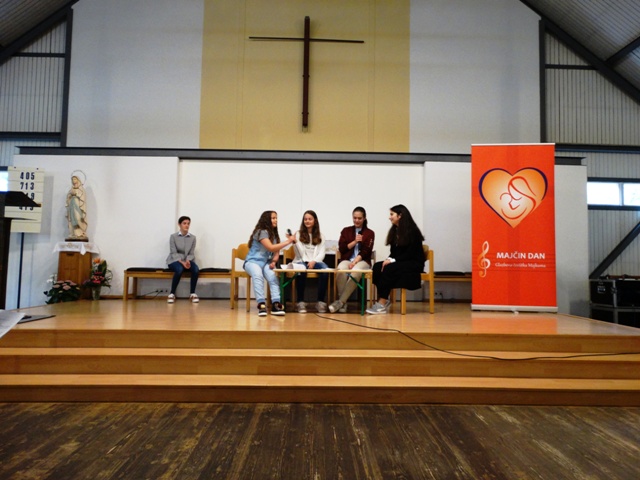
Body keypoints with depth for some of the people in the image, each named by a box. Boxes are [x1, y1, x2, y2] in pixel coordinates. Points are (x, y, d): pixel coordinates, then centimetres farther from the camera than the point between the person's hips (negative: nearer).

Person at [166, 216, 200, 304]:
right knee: (179, 269, -37)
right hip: (174, 260, -2)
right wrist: (182, 262, -24)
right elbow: (173, 253, -9)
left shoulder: (193, 237, 2)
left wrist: (188, 261, -19)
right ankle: (172, 294, -19)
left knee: (196, 269, -30)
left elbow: (191, 253, 3)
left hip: (187, 260, 3)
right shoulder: (173, 236, -5)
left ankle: (193, 294, -14)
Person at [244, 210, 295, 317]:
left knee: (273, 276, -28)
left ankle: (276, 304, -38)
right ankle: (261, 304, -43)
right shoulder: (261, 232, -11)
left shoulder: (274, 234, 13)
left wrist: (274, 261, -10)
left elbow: (276, 252, 12)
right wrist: (288, 241, -23)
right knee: (258, 275, -38)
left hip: (266, 262, 5)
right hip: (252, 261, -5)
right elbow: (271, 248, -22)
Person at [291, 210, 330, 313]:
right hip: (301, 261, -2)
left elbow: (321, 253, 8)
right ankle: (300, 302, -27)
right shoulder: (298, 234, 10)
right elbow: (300, 253, -2)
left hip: (315, 262, 2)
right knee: (301, 271, -38)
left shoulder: (320, 236, 17)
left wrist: (314, 261, -12)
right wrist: (295, 242, -21)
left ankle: (320, 302, -24)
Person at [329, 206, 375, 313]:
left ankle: (340, 302, -33)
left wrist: (354, 262, -16)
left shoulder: (370, 233, 9)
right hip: (347, 259, 1)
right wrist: (355, 242, -7)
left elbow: (366, 252, -2)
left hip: (362, 261, -1)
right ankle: (343, 303, -28)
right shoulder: (346, 230, 15)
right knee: (341, 270, -36)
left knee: (355, 272, -38)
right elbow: (341, 249, 6)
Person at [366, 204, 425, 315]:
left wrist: (393, 260, -23)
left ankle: (382, 304, -29)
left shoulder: (412, 231, -12)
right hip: (399, 262, 7)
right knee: (377, 267, -18)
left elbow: (410, 253, -17)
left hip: (414, 264, -7)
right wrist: (389, 259, -10)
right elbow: (394, 251, 11)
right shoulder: (395, 230, 11)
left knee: (389, 269, -31)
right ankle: (384, 300, -20)